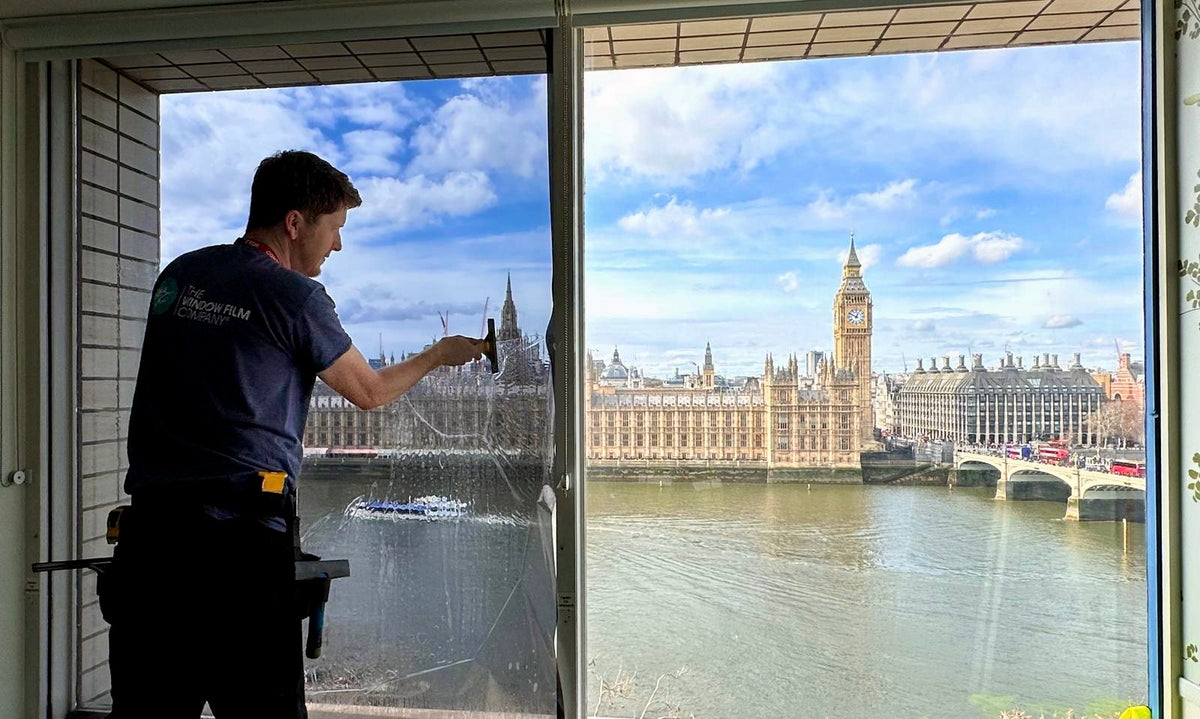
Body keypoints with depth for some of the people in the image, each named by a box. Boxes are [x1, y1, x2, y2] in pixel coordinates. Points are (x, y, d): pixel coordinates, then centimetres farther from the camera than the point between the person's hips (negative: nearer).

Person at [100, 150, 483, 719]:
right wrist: (439, 355, 20)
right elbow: (368, 392, 7)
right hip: (240, 532, -6)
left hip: (150, 522, 7)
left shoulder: (178, 275, 13)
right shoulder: (294, 295, -5)